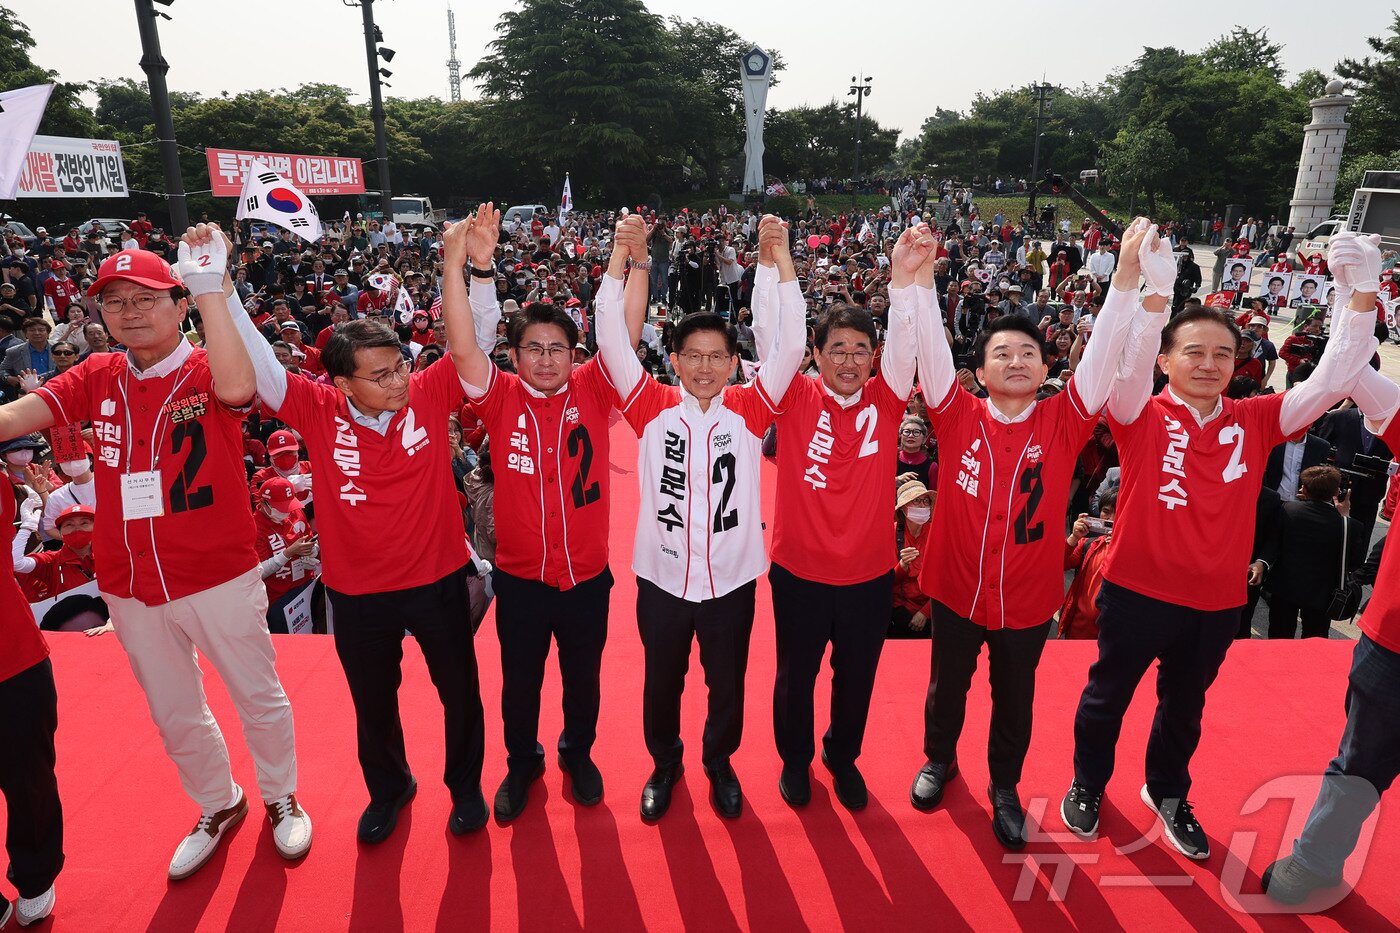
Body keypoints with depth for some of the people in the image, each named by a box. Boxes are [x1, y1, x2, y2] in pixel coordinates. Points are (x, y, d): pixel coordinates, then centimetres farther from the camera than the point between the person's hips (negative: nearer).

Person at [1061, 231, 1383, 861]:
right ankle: (1087, 784, 38)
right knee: (1108, 696, 15)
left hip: (1217, 600, 4)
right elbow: (1128, 364, -30)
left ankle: (1167, 792, 47)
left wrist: (1359, 294, -18)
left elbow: (1331, 382, -7)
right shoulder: (1142, 415, -11)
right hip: (1137, 589, -3)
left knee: (1185, 705, 23)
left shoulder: (1255, 421, 0)